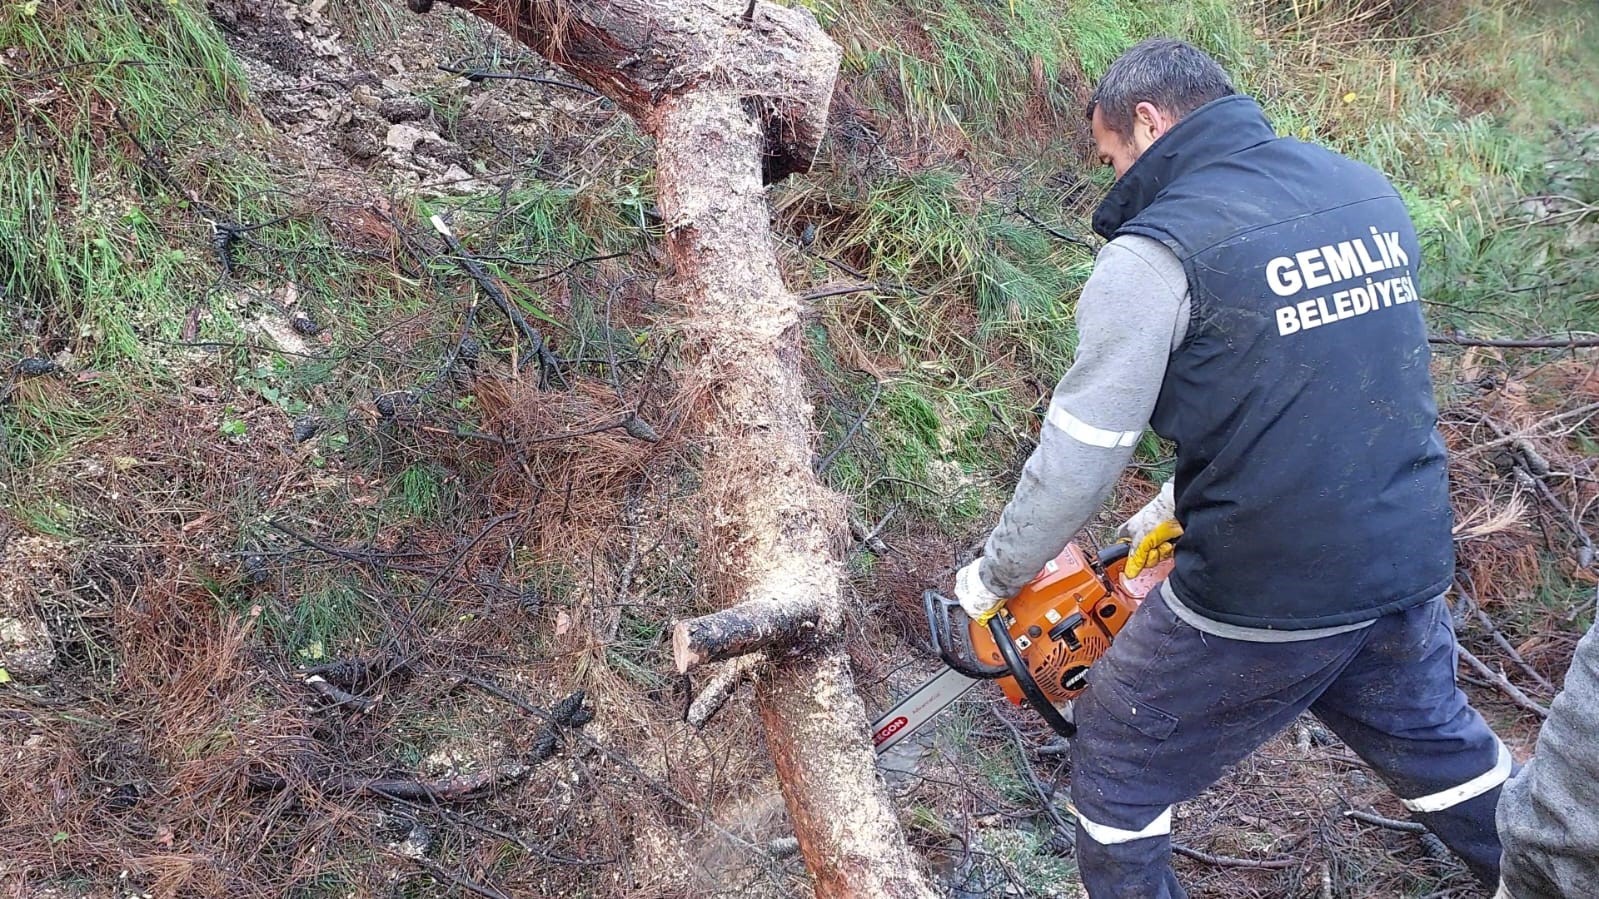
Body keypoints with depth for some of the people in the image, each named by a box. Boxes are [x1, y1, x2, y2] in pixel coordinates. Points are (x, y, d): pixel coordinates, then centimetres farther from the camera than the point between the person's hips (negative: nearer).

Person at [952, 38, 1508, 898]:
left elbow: (1075, 458, -13)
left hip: (1262, 595, -6)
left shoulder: (1156, 252, -16)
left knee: (1120, 764, 16)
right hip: (1409, 563, 7)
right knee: (1431, 733, 31)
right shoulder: (1365, 192, 6)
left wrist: (992, 579, 4)